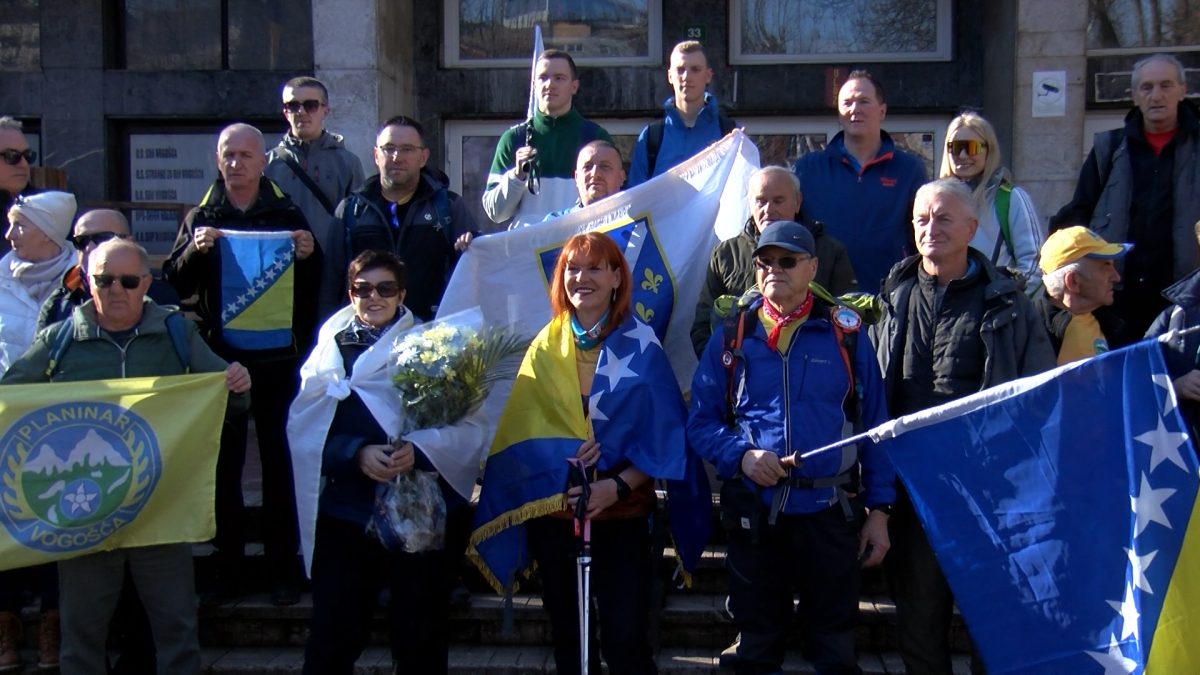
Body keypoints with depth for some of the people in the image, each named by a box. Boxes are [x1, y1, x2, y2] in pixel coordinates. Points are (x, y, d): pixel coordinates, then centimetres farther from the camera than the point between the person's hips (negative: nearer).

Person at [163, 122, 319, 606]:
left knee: (279, 463, 3)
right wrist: (194, 251, -16)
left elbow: (314, 288, 6)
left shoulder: (288, 215, 6)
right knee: (223, 465, 6)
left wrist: (308, 256, -14)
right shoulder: (200, 219, 9)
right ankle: (227, 567, 16)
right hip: (219, 358, 2)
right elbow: (175, 285, 2)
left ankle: (284, 570, 11)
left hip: (277, 360, -1)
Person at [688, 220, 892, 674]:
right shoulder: (730, 338, 4)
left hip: (830, 515, -1)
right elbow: (700, 423, 3)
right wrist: (741, 455, -16)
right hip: (753, 515, 1)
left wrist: (879, 509, -2)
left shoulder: (846, 335, 1)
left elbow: (875, 426, 2)